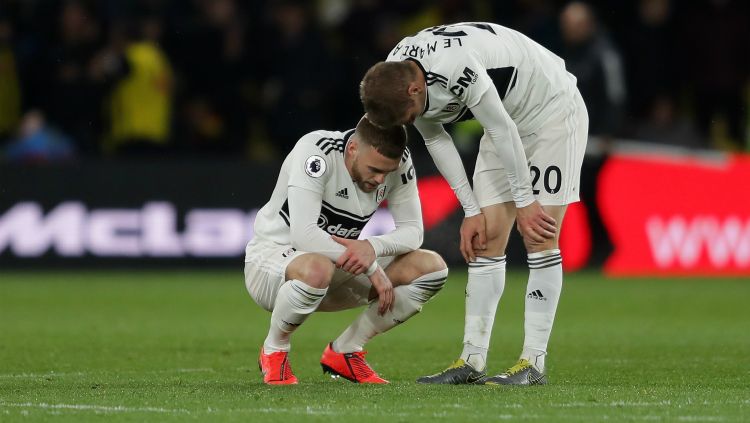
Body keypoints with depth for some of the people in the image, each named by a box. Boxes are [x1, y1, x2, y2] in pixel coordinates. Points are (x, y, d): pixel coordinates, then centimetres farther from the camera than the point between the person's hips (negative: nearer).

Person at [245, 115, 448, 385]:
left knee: (433, 268, -11)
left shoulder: (397, 161, -9)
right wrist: (372, 268, -32)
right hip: (271, 258, -6)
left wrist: (373, 247, -29)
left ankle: (345, 351, 0)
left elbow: (412, 230, -6)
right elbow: (304, 235, -34)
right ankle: (274, 351, -13)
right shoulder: (315, 151, -27)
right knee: (317, 269, -43)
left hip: (339, 265, 6)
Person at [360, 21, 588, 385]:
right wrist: (471, 211, -1)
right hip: (507, 118, 8)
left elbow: (502, 130, -28)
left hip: (552, 109, -7)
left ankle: (533, 364, -11)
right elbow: (435, 140, 0)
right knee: (486, 238, 0)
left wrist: (524, 202, -18)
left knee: (539, 239, -12)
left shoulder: (456, 68, -37)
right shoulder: (393, 80, -11)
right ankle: (472, 361, 1)